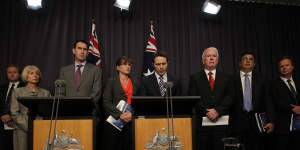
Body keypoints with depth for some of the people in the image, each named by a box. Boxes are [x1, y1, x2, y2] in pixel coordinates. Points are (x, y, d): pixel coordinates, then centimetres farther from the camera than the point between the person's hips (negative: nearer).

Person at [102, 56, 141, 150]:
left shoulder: (136, 82, 15)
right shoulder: (111, 81, 7)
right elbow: (106, 102, -3)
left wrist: (132, 114, -9)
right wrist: (120, 114, -14)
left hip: (130, 121, 2)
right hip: (114, 120, -2)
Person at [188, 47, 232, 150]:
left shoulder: (226, 78, 12)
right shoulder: (195, 78, 9)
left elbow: (229, 98, 1)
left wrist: (217, 111, -14)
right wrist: (207, 112, -12)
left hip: (221, 123, 1)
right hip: (202, 123, -1)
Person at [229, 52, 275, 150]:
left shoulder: (262, 81, 11)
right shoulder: (232, 81, 6)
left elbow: (268, 102, 4)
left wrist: (271, 121, -7)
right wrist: (229, 123, -3)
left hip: (257, 123, 1)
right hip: (238, 124, -1)